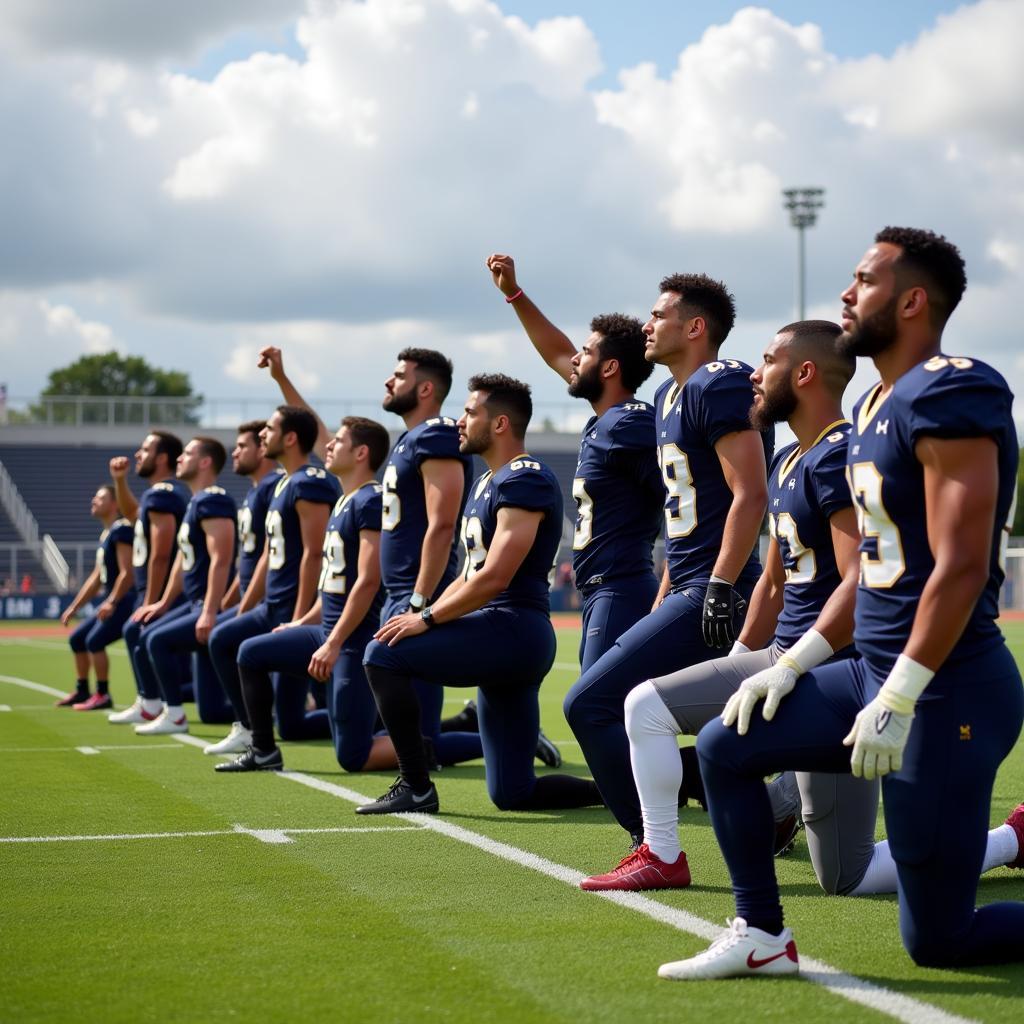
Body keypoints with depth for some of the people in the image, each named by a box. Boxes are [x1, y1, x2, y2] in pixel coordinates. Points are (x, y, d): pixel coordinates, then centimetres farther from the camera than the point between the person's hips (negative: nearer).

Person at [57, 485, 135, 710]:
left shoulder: (122, 530, -15)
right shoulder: (105, 535, 17)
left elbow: (127, 573, -21)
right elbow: (97, 577, 22)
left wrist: (112, 602, -22)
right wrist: (74, 607, 23)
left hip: (125, 601, -10)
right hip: (113, 601, 10)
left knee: (95, 641, -17)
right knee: (77, 639, 14)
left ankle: (102, 696, -8)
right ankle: (81, 691, 23)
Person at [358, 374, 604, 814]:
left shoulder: (525, 480, -12)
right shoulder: (486, 484, 20)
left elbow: (495, 578, -19)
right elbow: (470, 576, 23)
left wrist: (427, 619, -13)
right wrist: (426, 613, 8)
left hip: (513, 630, -10)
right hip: (502, 639, 10)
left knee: (384, 654, -16)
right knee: (512, 794, 8)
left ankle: (416, 787, -9)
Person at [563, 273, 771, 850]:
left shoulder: (719, 386, -12)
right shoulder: (672, 396, 19)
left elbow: (750, 496, -20)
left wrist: (720, 591, -24)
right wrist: (662, 604, 23)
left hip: (714, 593, -10)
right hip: (687, 591, 10)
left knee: (591, 704, -12)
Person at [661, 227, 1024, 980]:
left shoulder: (948, 396, -17)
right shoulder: (877, 406, 13)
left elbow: (962, 566, -23)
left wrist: (899, 699, -23)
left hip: (948, 695, -9)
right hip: (875, 671, 9)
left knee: (938, 940, -2)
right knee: (725, 747, 11)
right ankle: (762, 938, 19)